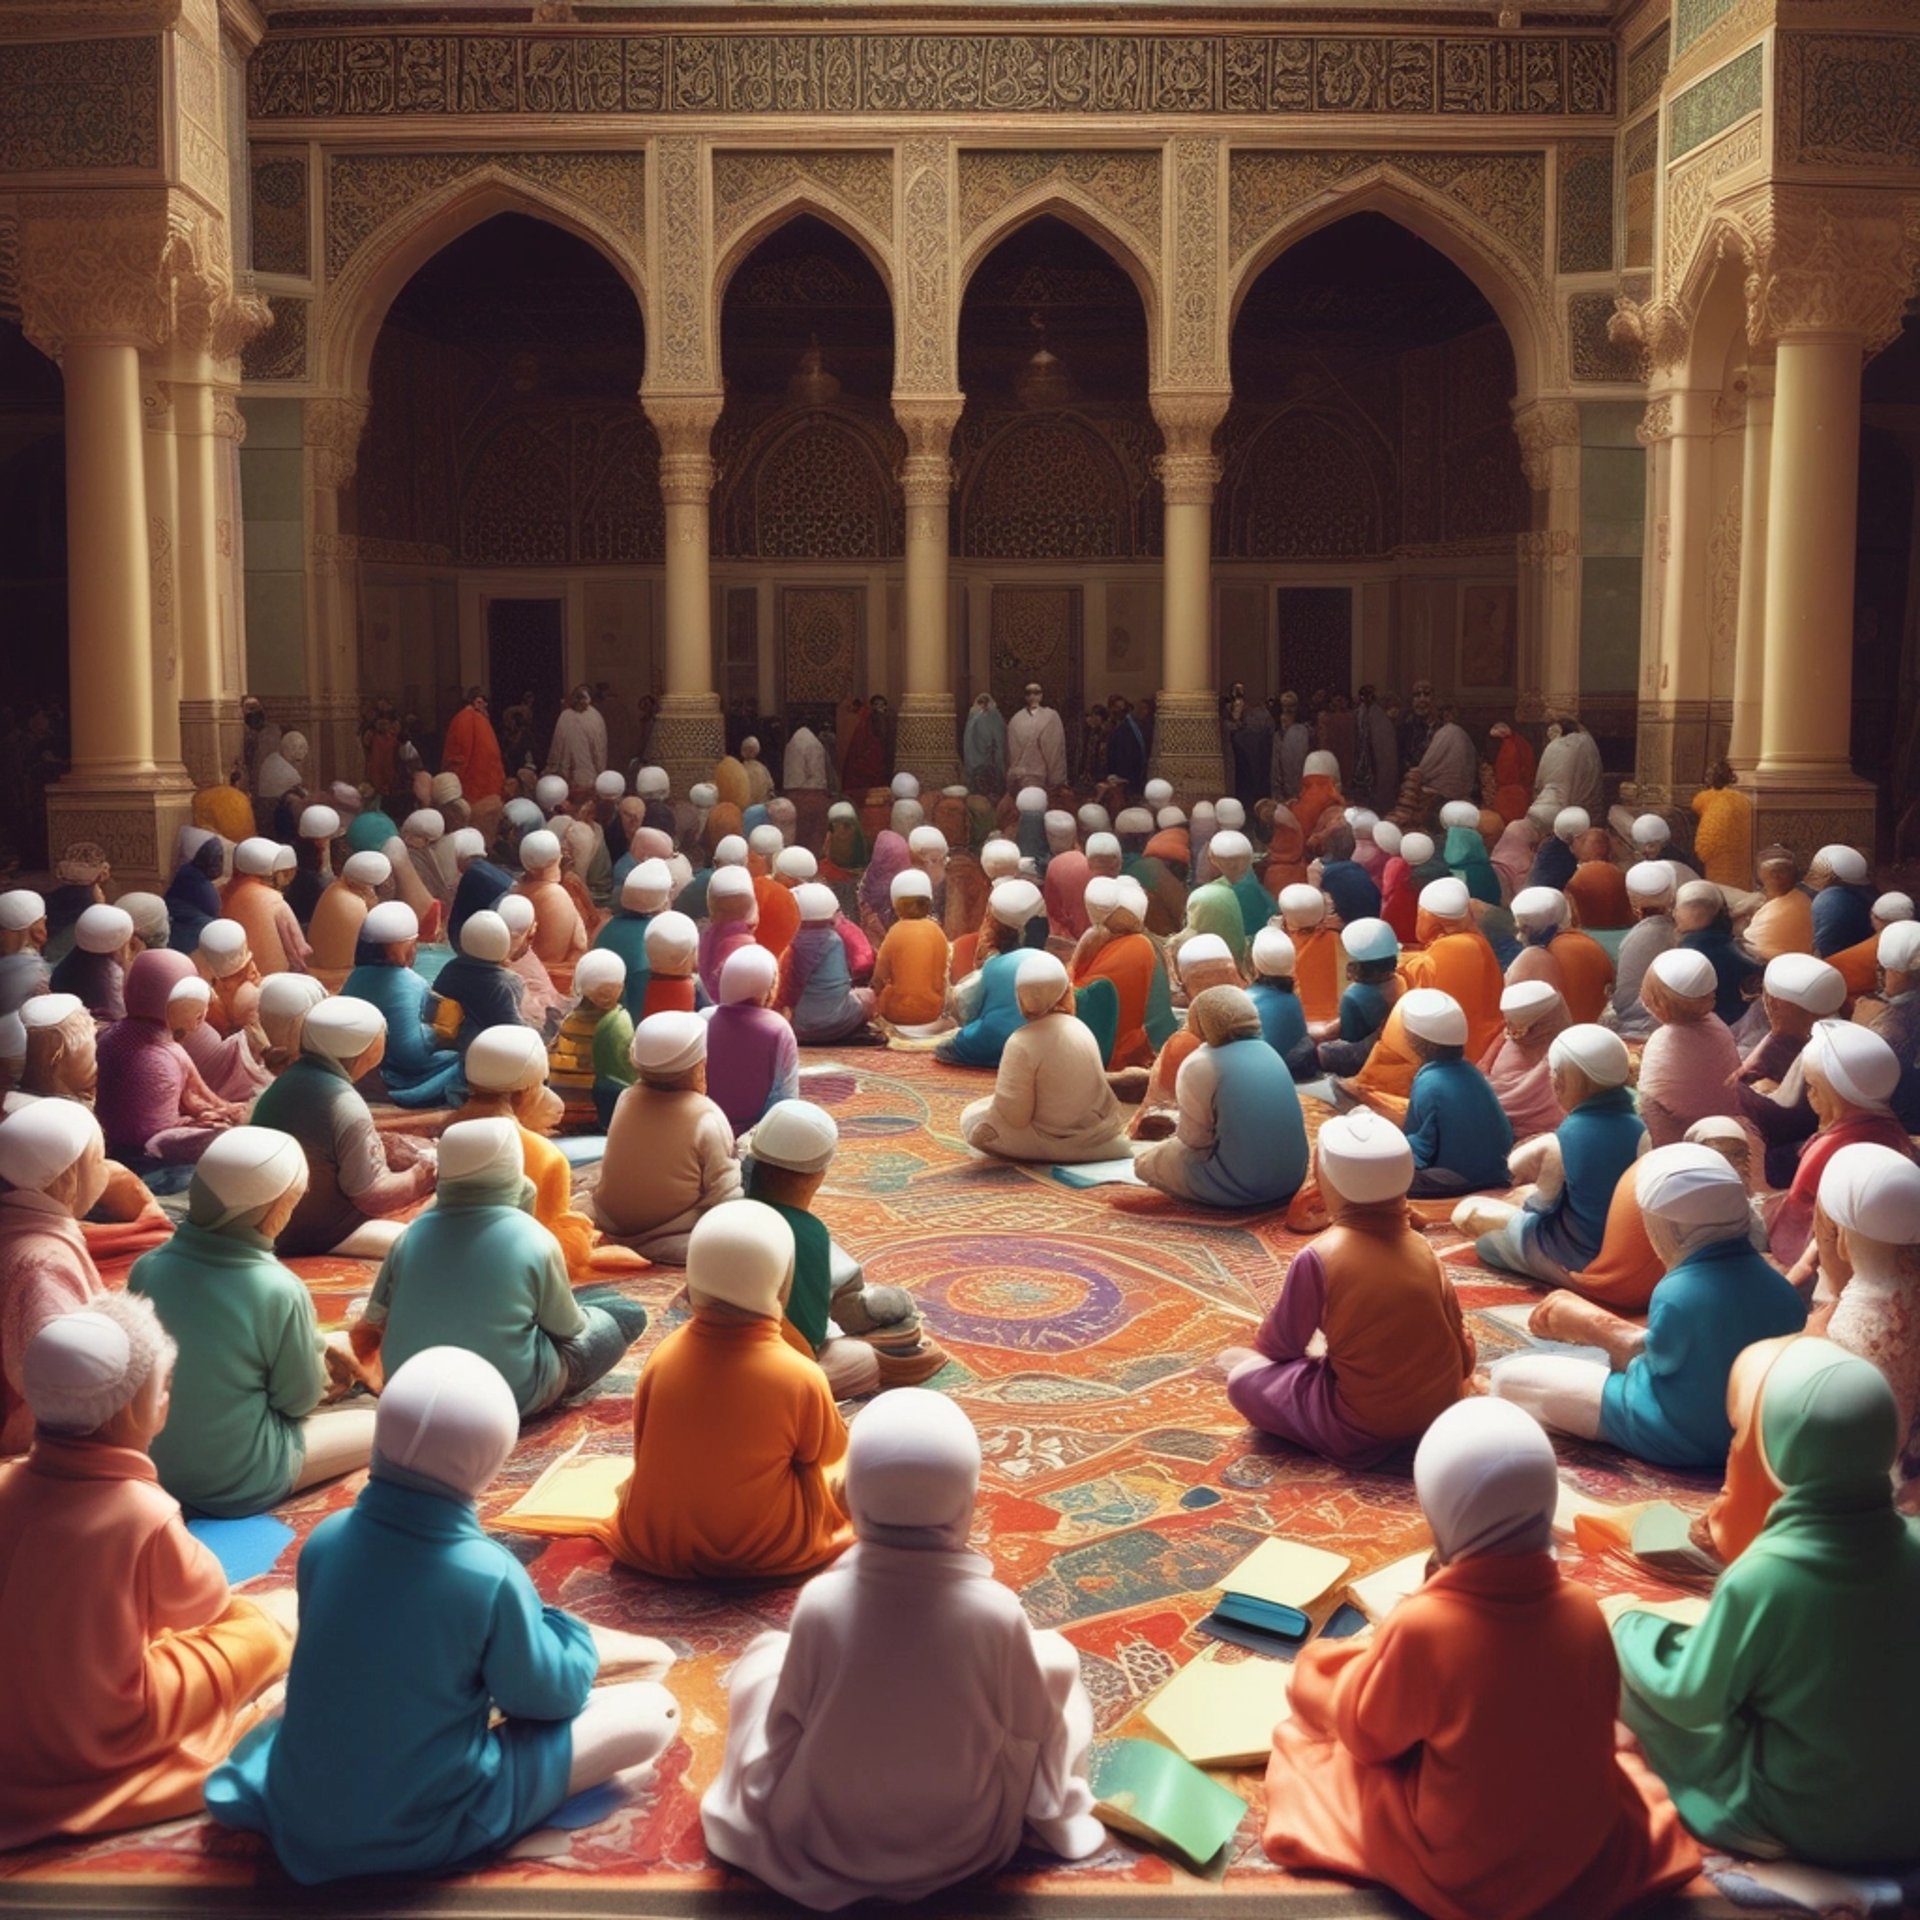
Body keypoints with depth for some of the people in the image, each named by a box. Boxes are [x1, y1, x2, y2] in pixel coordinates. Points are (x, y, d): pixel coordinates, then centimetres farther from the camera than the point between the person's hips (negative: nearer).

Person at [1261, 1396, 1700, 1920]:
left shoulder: (1420, 1626, -31)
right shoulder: (1583, 1609, -19)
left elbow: (1364, 1734, -11)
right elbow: (1599, 1717, 3)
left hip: (1461, 1872, -1)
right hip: (1590, 1849, 2)